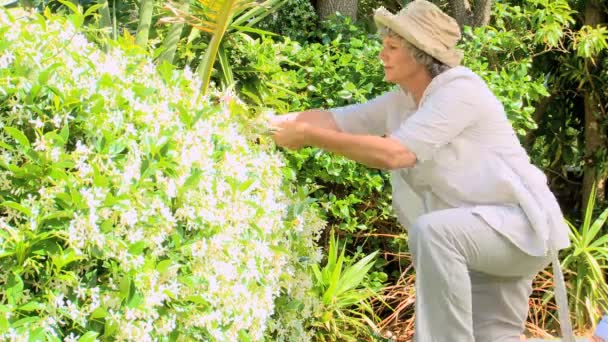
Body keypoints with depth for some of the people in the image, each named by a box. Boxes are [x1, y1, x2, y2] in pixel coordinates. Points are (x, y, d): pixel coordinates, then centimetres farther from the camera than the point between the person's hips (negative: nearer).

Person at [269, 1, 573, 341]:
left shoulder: (461, 89, -20)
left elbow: (393, 154, -29)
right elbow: (334, 119, 5)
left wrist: (307, 136, -27)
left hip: (521, 223, -9)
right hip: (476, 237, 9)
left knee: (430, 231, -33)